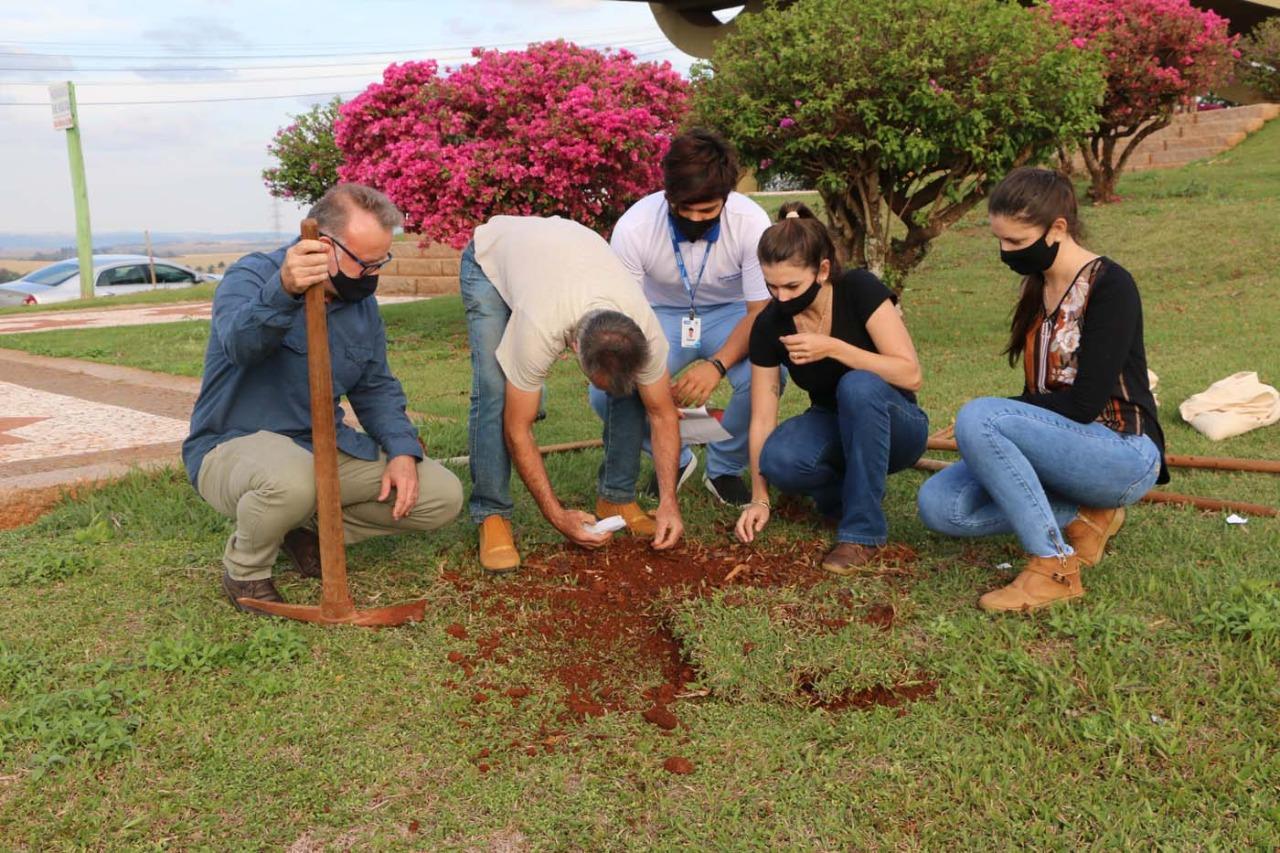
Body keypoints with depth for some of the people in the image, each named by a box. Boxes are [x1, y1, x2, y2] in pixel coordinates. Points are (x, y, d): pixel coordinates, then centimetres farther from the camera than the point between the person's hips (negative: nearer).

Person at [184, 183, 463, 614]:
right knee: (291, 480, -42)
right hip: (233, 448, -6)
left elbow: (376, 388, 12)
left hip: (324, 448, 6)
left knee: (442, 496, -7)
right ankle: (244, 569, -7)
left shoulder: (362, 303, 6)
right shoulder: (251, 276, -14)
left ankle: (306, 528, 10)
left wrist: (402, 451, -5)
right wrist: (284, 291, -58)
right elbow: (240, 344, -37)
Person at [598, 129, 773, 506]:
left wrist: (718, 364, -39)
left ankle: (725, 468, -2)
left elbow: (762, 310, -20)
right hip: (661, 315, 1)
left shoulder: (751, 222, -26)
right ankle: (674, 459, 7)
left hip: (730, 314, -1)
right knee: (607, 392, -25)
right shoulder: (633, 227, -25)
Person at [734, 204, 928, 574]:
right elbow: (762, 418, -11)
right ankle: (847, 492, 2)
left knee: (858, 384, -37)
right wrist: (759, 498, -17)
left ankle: (863, 531, -24)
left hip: (894, 427, -2)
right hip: (833, 430, 2)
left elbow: (911, 375, -26)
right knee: (779, 459, -32)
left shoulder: (861, 291, -20)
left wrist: (833, 348, -34)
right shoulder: (769, 326, -12)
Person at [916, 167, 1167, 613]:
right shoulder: (1038, 286, 10)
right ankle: (1080, 518, -1)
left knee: (977, 417, -31)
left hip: (1123, 455, -8)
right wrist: (997, 420, -5)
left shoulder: (1110, 286, -14)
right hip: (1062, 447, 8)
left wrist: (995, 414, -11)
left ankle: (1055, 567, -24)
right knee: (938, 505, -12)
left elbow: (1085, 403, -20)